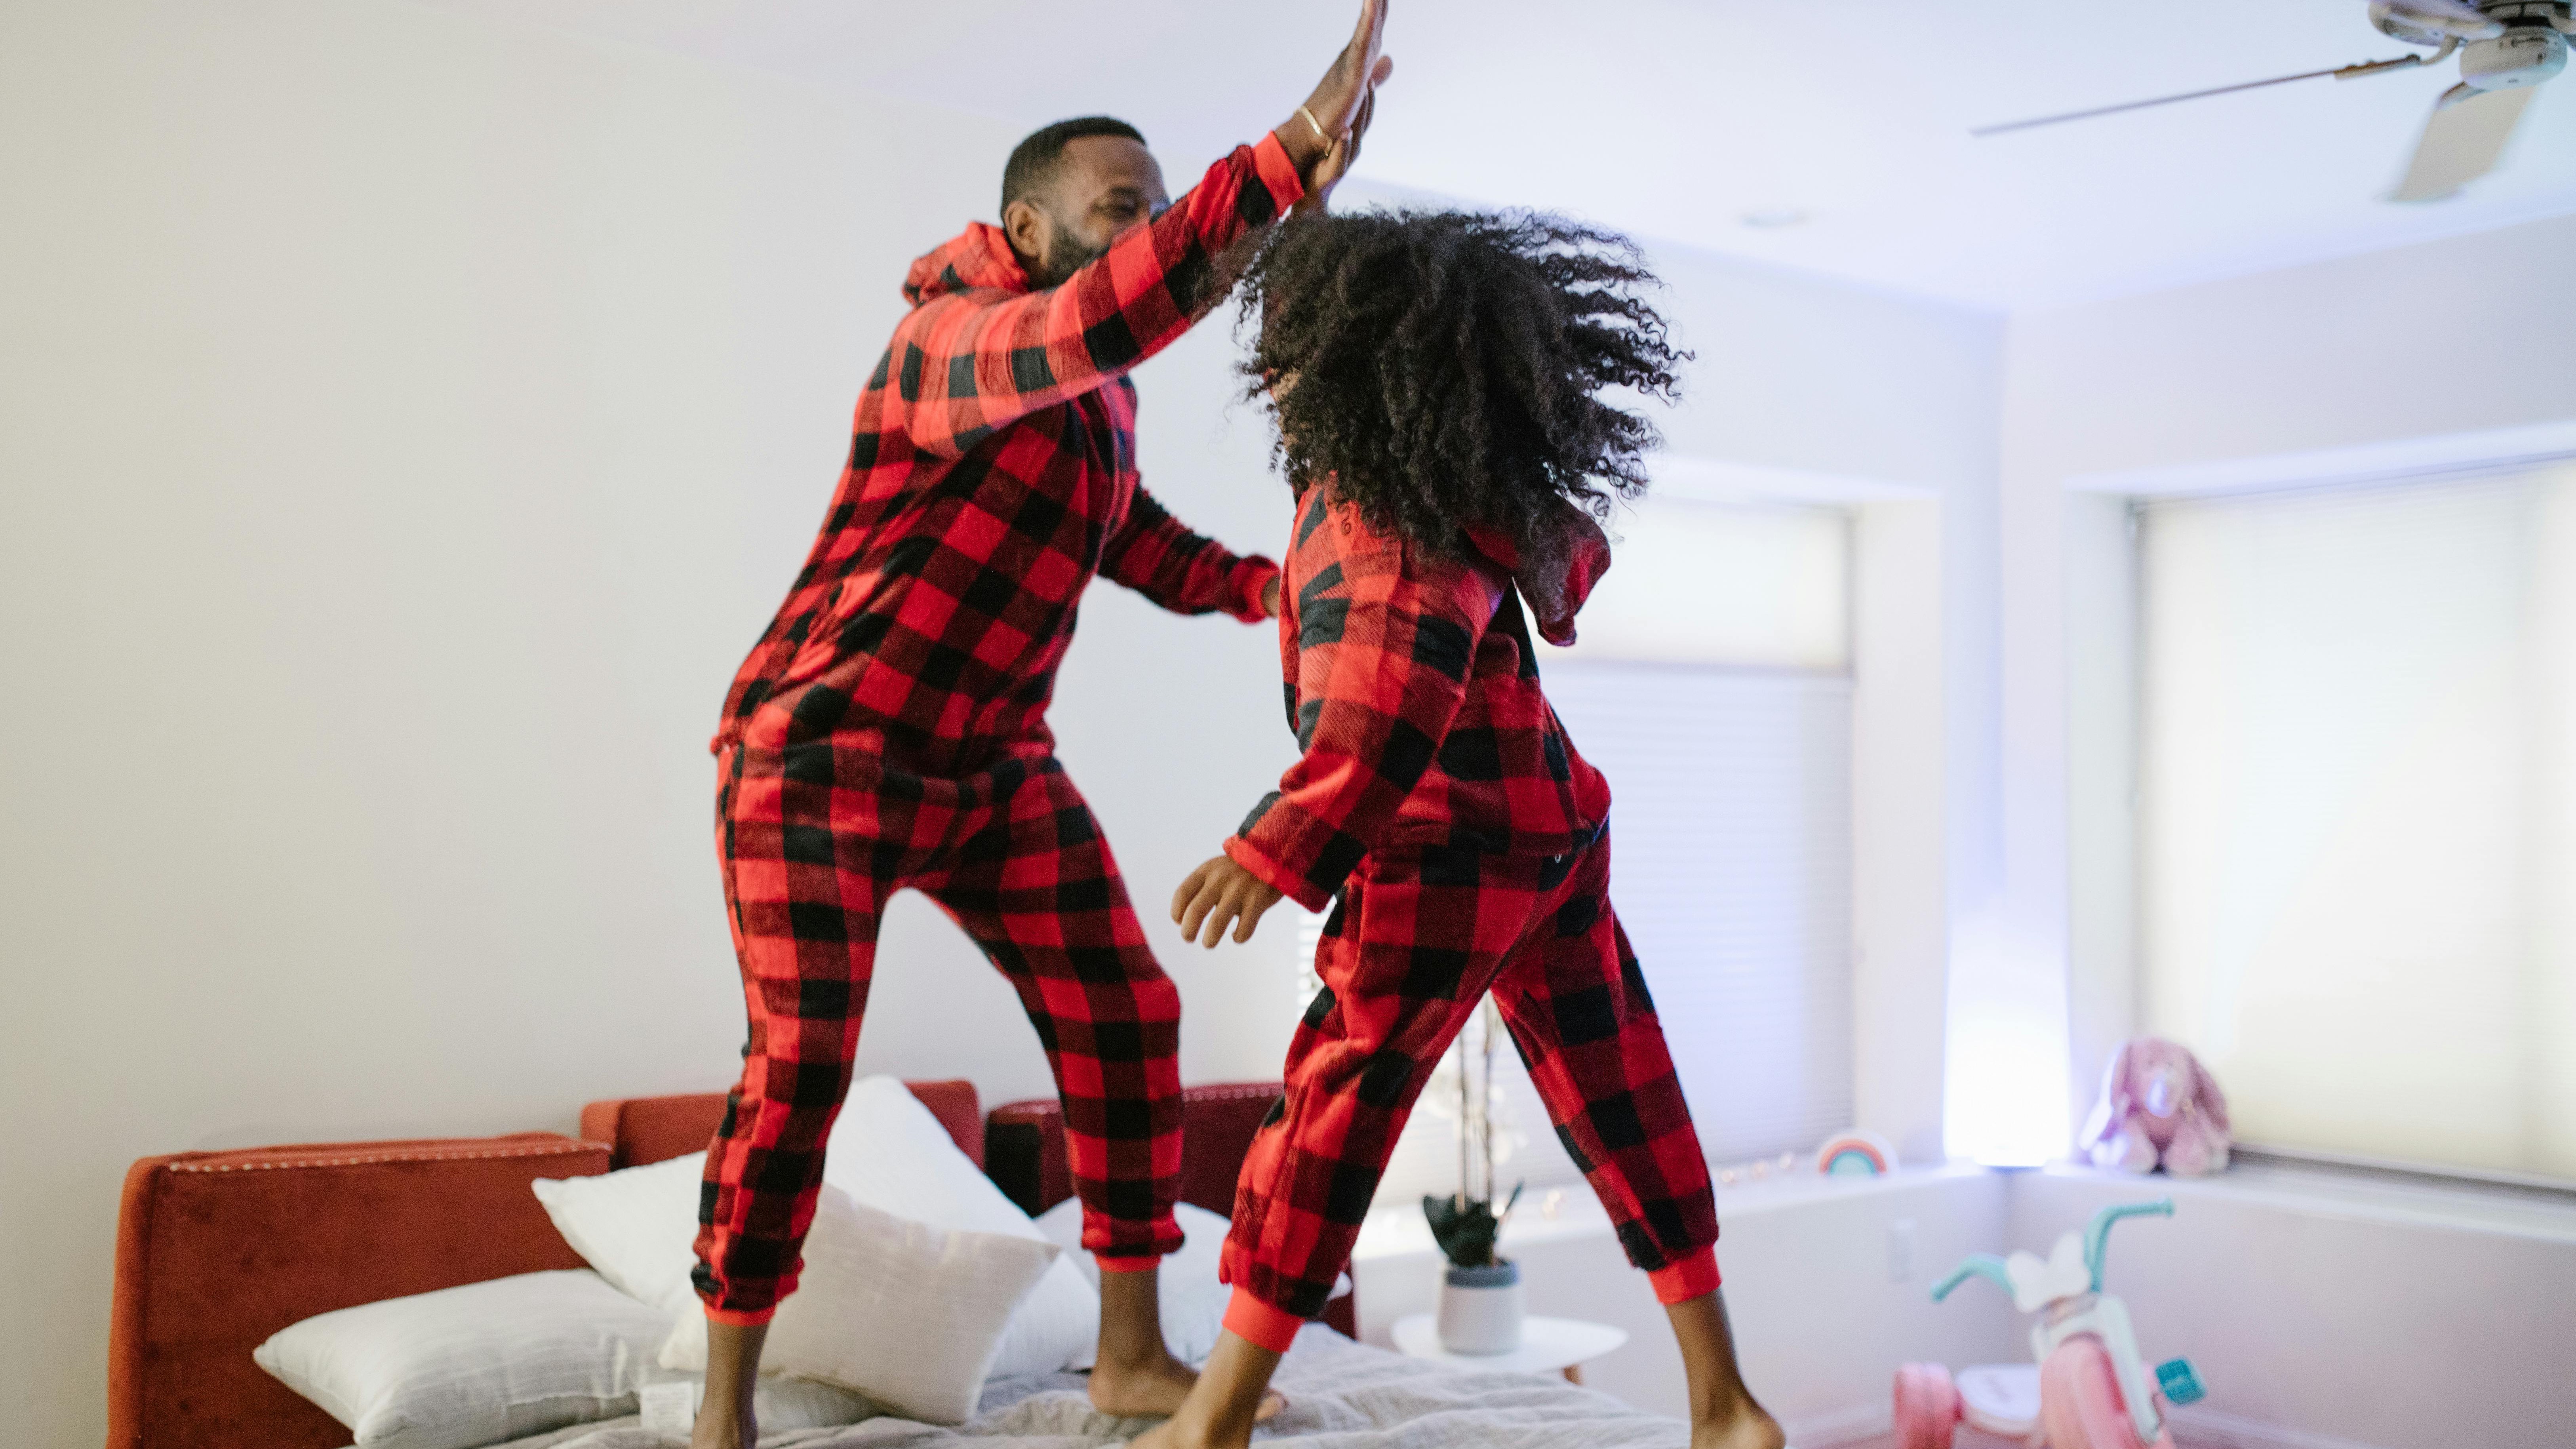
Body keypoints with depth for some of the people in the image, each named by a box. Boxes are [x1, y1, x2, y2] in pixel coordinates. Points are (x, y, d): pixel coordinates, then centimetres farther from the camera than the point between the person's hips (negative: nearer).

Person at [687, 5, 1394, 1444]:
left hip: (996, 766, 8)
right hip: (826, 750, -8)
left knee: (1127, 1020, 2)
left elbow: (1130, 536, 24)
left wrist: (1288, 590, 9)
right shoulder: (953, 340, -20)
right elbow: (1097, 316, -42)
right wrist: (1294, 155, -46)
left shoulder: (1098, 395, 9)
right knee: (801, 1069, -10)